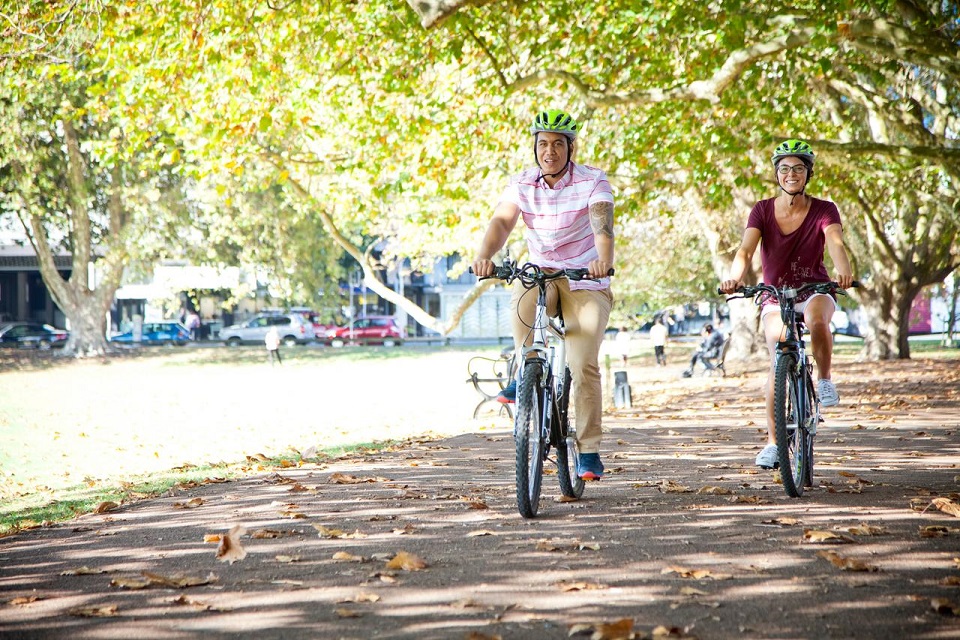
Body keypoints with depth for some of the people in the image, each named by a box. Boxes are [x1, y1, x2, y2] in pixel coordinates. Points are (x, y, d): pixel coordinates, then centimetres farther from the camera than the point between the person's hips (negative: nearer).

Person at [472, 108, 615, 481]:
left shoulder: (593, 182, -11)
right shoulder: (522, 184, -2)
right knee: (522, 301, -35)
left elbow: (602, 224, -28)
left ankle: (589, 451, -3)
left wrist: (604, 259, -50)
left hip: (586, 282, -2)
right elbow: (501, 221, -18)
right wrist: (485, 256, -39)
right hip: (540, 274, 2)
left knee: (584, 366, -14)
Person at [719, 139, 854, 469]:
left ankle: (824, 379, -10)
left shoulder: (823, 210, -8)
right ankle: (772, 442, -9)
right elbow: (746, 249, -22)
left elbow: (835, 243, -27)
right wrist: (734, 276, -44)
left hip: (815, 290, -1)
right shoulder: (762, 211, -7)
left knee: (817, 320, -37)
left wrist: (843, 270, -50)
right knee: (779, 362, -18)